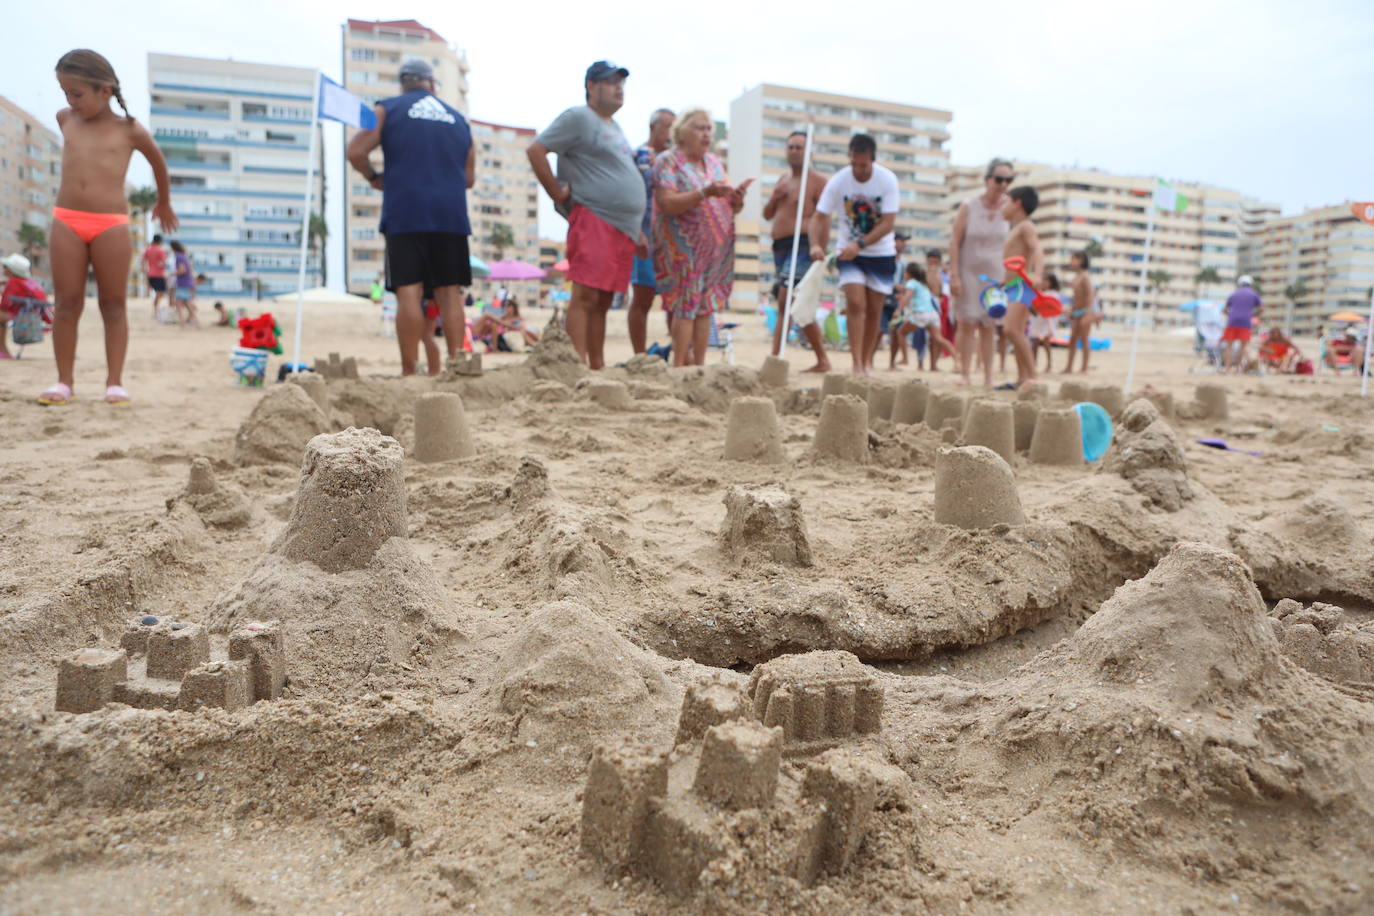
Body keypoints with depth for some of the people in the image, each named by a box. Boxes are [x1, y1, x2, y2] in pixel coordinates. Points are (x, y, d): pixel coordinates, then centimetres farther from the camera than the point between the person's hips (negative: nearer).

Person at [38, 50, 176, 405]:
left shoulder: (130, 131, 2)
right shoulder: (65, 119, 11)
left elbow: (159, 164, 19)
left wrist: (164, 203, 31)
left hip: (111, 224, -3)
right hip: (66, 221, 3)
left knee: (113, 304, 0)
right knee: (67, 303, 1)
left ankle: (114, 382, 3)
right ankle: (64, 381, 5)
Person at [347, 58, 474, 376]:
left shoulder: (388, 109, 8)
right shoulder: (458, 118, 18)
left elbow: (356, 151, -3)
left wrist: (374, 177, 14)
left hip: (405, 213, -3)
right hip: (451, 215, 3)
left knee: (409, 291, -7)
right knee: (450, 291, 5)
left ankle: (409, 371, -11)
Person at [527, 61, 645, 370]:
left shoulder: (614, 127, 25)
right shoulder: (578, 118, -2)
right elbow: (536, 150, -10)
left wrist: (637, 230, 24)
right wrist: (558, 194, -11)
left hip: (623, 228, 8)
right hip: (593, 220, -8)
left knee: (603, 301, 9)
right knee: (585, 297, -12)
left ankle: (598, 367, 13)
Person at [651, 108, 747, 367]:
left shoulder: (715, 162, 18)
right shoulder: (668, 160, -1)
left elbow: (729, 207, 18)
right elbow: (667, 204, -16)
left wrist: (737, 198, -6)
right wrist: (706, 193, -23)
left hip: (717, 248, 6)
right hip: (683, 248, -6)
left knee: (706, 306, 4)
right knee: (685, 305, -11)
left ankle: (699, 364, 8)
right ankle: (679, 365, -7)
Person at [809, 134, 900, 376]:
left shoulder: (888, 180, -13)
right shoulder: (837, 181, -12)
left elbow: (888, 223, -17)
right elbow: (819, 217, -11)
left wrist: (860, 244, -29)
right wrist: (815, 244, -30)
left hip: (881, 253, 1)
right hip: (849, 251, -1)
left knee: (874, 310, 4)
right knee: (856, 304, -16)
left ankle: (866, 361, 19)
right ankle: (857, 364, -13)